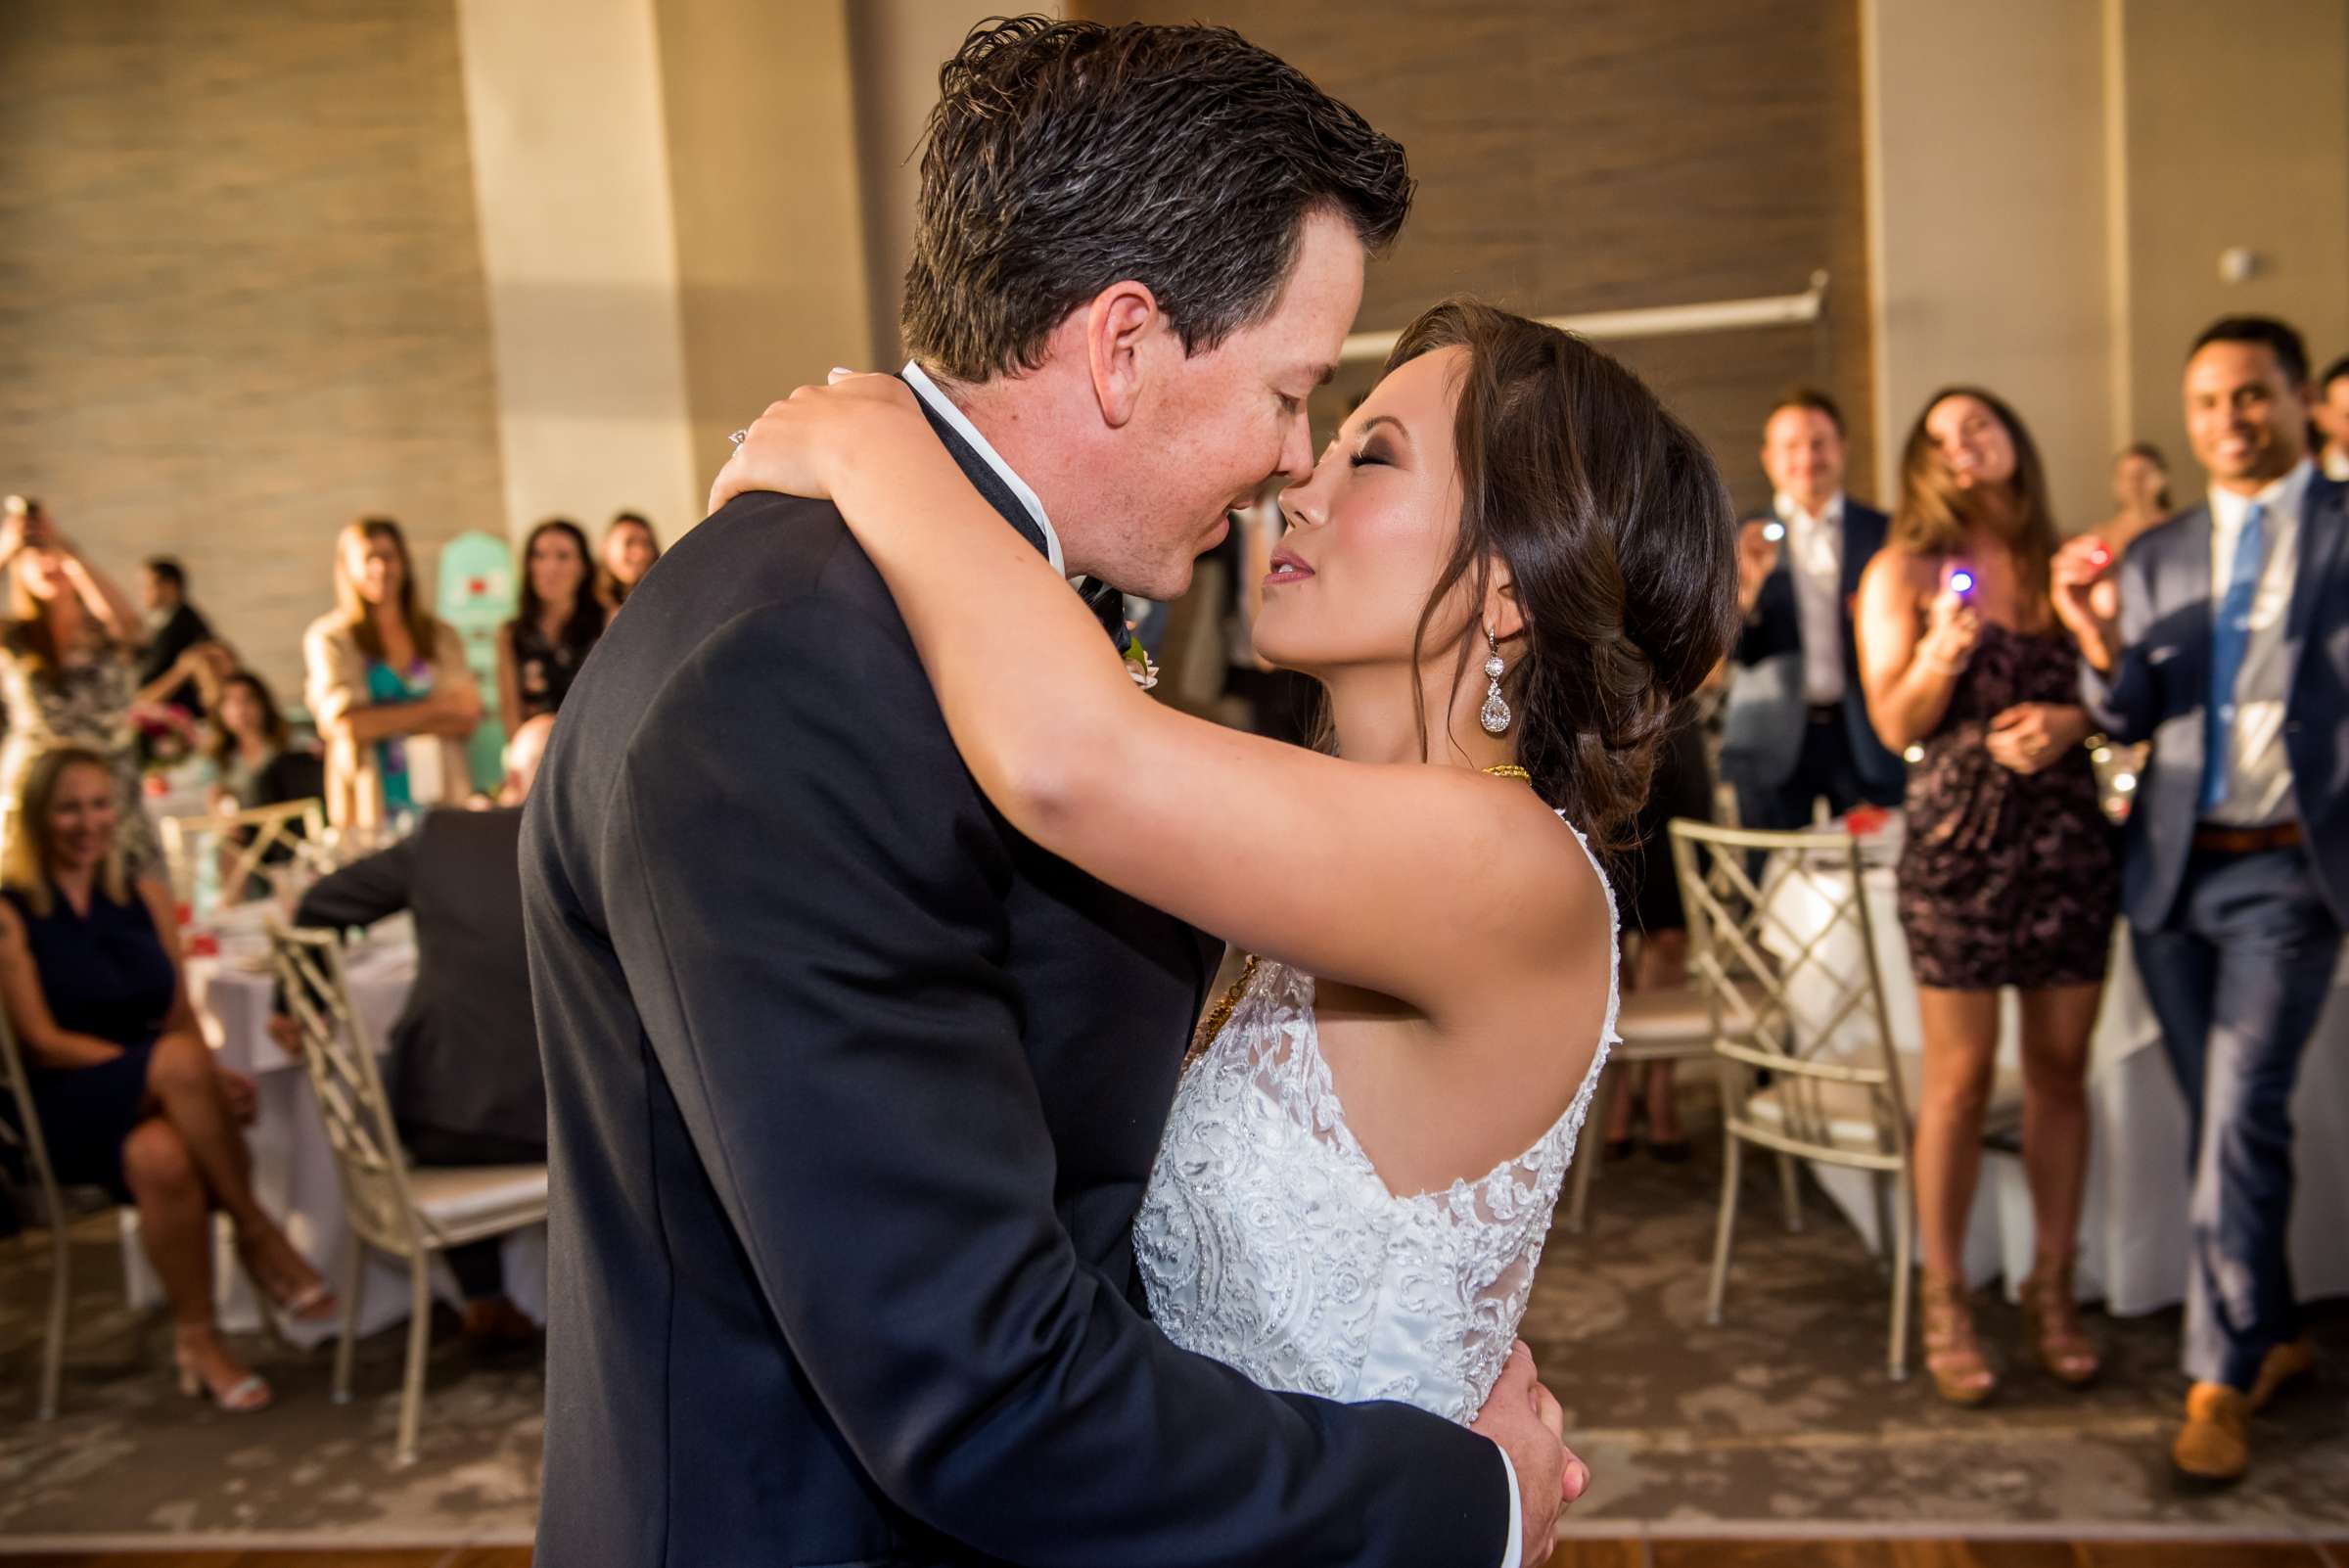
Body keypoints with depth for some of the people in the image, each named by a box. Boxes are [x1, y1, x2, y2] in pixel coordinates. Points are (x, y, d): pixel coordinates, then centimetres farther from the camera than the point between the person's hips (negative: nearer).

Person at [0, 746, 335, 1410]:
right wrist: (169, 1069, -20)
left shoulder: (146, 898, 13)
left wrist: (205, 1078, -13)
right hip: (69, 1108, -3)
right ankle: (257, 1234, -23)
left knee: (161, 1157, -34)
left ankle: (197, 1336, -18)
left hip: (155, 1105, 3)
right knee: (178, 1059, -35)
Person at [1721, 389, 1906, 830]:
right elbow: (1732, 651, -5)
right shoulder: (1743, 538, 2)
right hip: (1774, 743, -1)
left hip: (1866, 738, 1)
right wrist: (1747, 586, -23)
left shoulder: (1884, 532, 6)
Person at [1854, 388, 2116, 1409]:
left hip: (2068, 833, 3)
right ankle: (1945, 1303, 11)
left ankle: (2052, 1287, 20)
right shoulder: (1904, 571, 2)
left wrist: (2070, 720, -7)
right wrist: (1939, 655, -21)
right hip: (1959, 837, -3)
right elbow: (1895, 724, -3)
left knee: (2061, 1067, 7)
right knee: (1961, 1078, -1)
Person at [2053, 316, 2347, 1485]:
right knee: (2220, 1119, 12)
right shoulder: (2156, 557, 11)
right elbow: (2130, 720, 6)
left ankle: (2220, 1380, 0)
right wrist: (2099, 642, -14)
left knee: (2241, 1113, -10)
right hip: (2174, 866, 4)